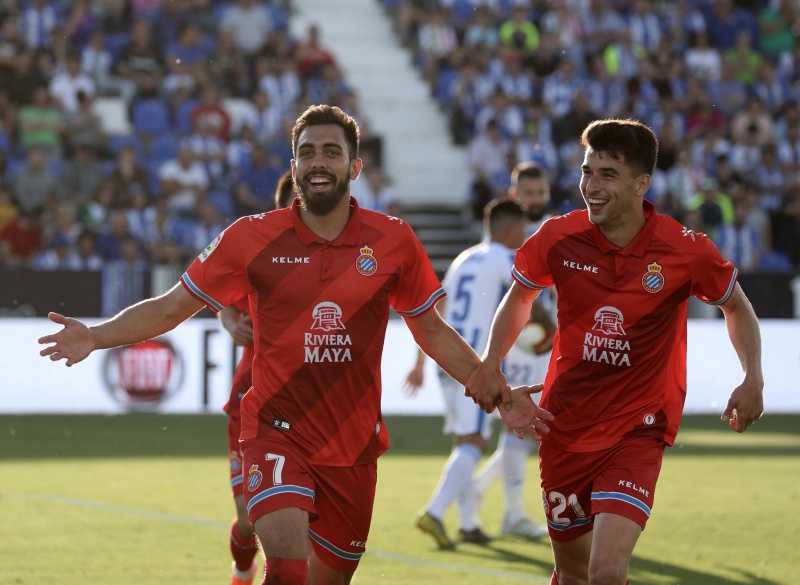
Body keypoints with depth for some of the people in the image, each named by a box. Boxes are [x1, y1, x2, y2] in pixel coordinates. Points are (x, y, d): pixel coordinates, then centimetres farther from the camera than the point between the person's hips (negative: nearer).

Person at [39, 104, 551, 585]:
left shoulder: (393, 241, 1)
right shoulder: (253, 238, -2)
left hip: (354, 446, 3)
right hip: (278, 434, -3)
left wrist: (496, 395, 11)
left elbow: (433, 332, 15)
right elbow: (169, 309, 4)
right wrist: (94, 337, -9)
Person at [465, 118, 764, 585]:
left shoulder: (686, 250, -12)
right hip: (565, 428, 3)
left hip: (638, 429, -3)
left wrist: (753, 379, -7)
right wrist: (491, 363, -2)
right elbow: (519, 298, 13)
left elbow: (737, 306, 7)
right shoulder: (559, 239, -8)